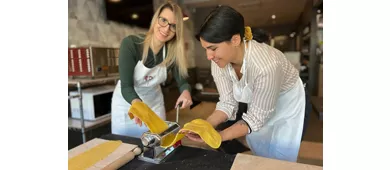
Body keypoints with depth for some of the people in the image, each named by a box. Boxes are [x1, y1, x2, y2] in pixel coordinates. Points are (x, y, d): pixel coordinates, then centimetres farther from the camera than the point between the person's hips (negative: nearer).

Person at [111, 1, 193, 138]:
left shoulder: (172, 52, -17)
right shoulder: (130, 43, -26)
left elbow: (182, 81, -12)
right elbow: (126, 86, -27)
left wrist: (186, 91, -35)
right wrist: (137, 103, -48)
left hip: (154, 102, 3)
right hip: (127, 102, -2)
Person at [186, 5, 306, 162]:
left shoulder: (265, 65, -40)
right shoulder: (218, 62, -22)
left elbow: (256, 117, -30)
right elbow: (227, 103, -15)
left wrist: (218, 136, -39)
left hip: (287, 106, -4)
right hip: (255, 105, 5)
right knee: (258, 157, 22)